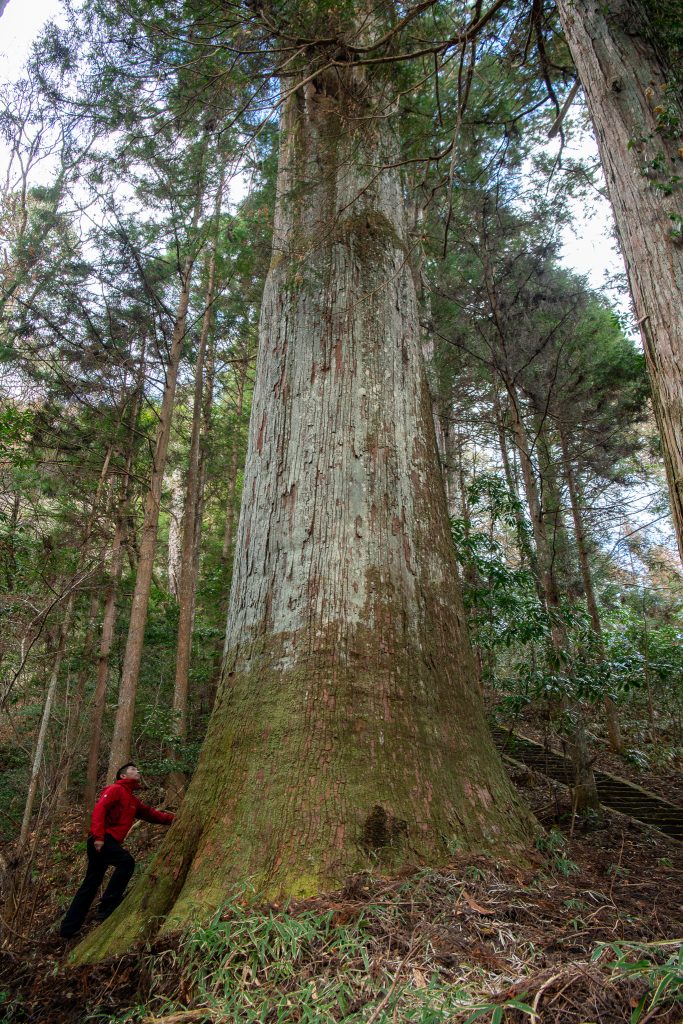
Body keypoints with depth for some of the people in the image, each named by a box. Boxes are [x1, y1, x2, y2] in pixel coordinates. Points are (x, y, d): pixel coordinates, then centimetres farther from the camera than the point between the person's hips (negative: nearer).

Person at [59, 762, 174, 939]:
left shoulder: (133, 800, 22)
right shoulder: (115, 790, -4)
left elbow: (151, 814, 20)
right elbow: (99, 809, -17)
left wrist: (173, 819, 10)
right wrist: (98, 836, -27)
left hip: (110, 842, 10)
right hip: (101, 840, -10)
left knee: (90, 885, 13)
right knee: (126, 862, -25)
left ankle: (68, 929, 20)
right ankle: (106, 909, -20)